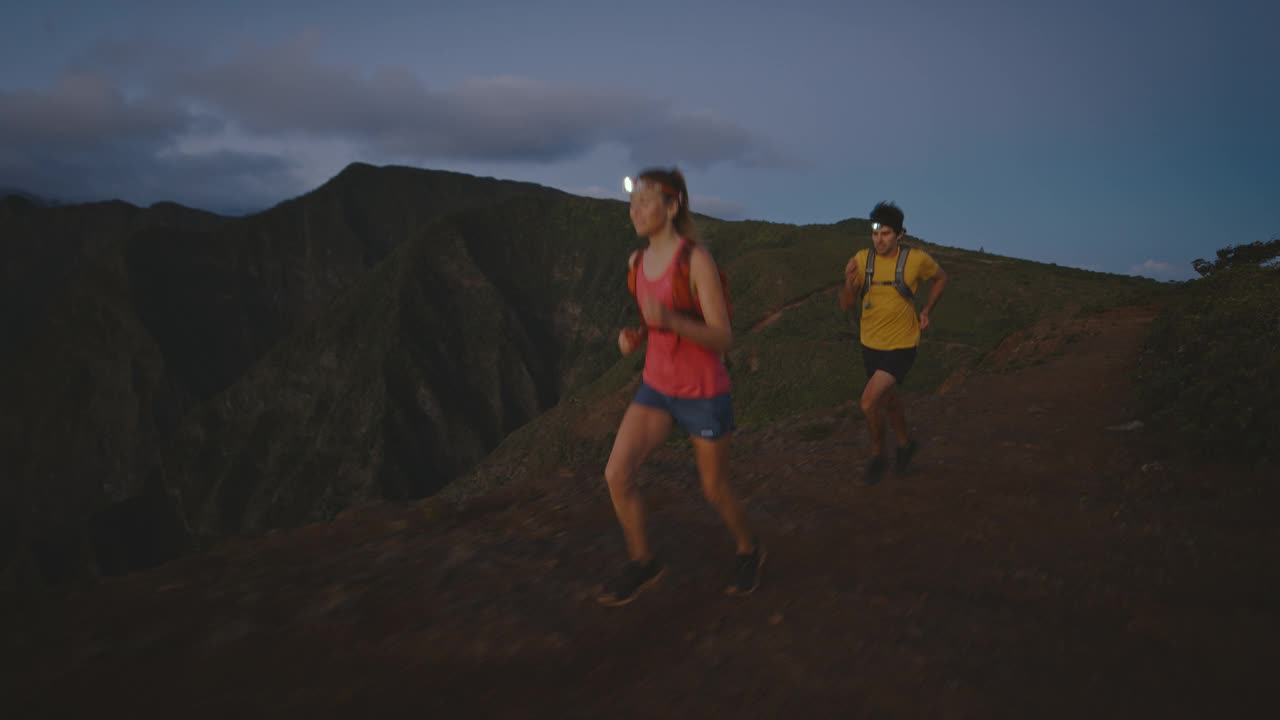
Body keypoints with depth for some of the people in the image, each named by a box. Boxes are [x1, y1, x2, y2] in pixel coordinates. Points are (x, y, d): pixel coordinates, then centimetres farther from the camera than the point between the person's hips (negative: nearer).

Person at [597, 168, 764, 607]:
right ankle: (643, 562, 13)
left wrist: (670, 320, -39)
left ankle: (748, 551, 42)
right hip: (657, 386, 6)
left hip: (704, 393, -5)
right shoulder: (638, 261, 1)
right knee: (617, 475, -9)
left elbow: (723, 339, -21)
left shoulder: (698, 260, -20)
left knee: (714, 490, 11)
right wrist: (631, 337, -9)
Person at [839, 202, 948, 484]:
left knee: (869, 402, -17)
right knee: (889, 401, 23)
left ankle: (877, 454, 10)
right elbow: (846, 305, -5)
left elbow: (940, 278, 8)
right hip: (871, 344, 4)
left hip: (901, 346, -4)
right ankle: (905, 443, 51)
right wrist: (849, 281, -24)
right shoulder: (861, 259, -10)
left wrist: (925, 311, 1)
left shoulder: (916, 259, -15)